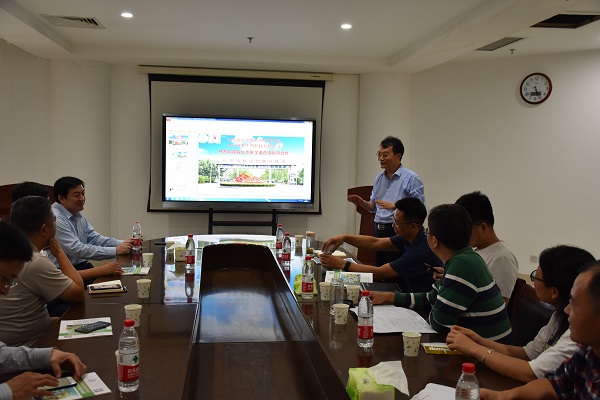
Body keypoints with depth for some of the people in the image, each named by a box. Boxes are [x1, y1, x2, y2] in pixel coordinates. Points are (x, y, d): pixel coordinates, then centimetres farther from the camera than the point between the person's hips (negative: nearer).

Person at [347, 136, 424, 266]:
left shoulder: (411, 178, -7)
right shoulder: (379, 178, 15)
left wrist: (393, 206, -21)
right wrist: (361, 202, 2)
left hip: (397, 232, -7)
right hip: (379, 231, 7)